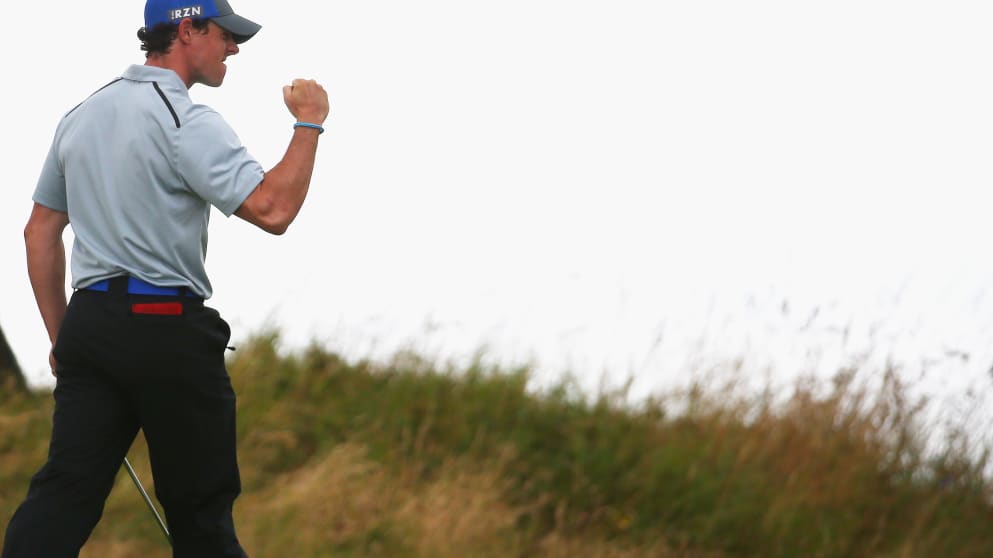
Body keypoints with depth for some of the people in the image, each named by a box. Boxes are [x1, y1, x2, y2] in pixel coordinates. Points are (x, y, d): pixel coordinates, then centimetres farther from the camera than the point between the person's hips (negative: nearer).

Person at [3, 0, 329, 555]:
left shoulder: (82, 115, 15)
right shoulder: (184, 120, -10)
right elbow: (271, 209, -20)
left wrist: (61, 336, 23)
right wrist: (309, 123, -7)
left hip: (87, 322, 7)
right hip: (168, 330, -6)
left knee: (64, 490, -3)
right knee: (201, 508, 5)